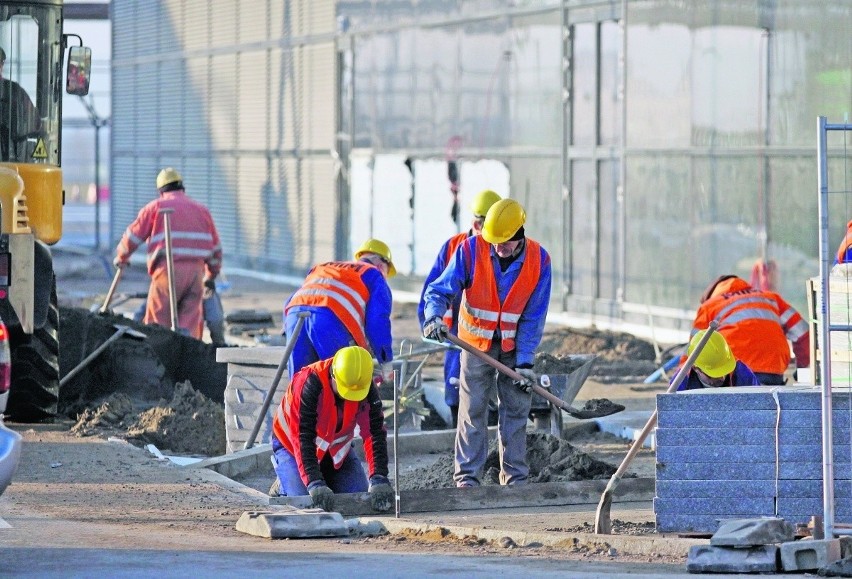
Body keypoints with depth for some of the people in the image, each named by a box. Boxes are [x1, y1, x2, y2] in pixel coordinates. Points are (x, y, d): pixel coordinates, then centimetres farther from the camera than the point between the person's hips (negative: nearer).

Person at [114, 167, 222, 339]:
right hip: (196, 271, 4)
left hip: (168, 269, -4)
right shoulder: (201, 210, 21)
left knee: (158, 320, 1)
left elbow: (133, 236, 9)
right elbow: (215, 247, 26)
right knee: (190, 321, 2)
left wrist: (121, 257, 28)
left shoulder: (156, 207, 8)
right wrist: (211, 275, 39)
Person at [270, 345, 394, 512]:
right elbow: (302, 438, -38)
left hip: (337, 449, 4)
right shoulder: (308, 384, -36)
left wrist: (379, 480, -37)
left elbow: (375, 434, -24)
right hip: (292, 446, -4)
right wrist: (315, 485, -47)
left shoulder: (368, 390, -21)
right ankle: (283, 487, 13)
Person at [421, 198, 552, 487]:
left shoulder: (539, 260, -15)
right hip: (477, 341, -1)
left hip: (515, 344, 1)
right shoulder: (471, 250, -19)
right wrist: (434, 317, -37)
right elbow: (440, 290, -16)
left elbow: (533, 317, -10)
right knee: (473, 408, -4)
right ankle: (467, 475, -2)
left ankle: (515, 476, 6)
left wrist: (524, 361, -14)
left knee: (516, 408, 1)